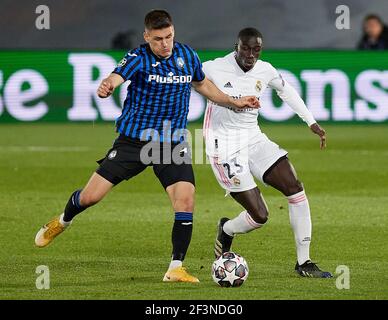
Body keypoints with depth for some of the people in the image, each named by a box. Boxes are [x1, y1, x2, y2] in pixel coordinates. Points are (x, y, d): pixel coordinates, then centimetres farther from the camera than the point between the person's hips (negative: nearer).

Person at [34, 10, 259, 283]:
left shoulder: (187, 55, 1)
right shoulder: (138, 58, -13)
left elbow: (203, 84, 23)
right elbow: (115, 78, -33)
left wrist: (235, 102, 19)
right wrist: (105, 88, -56)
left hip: (173, 145, 2)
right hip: (133, 140, -2)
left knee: (186, 201, -16)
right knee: (90, 196, -1)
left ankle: (176, 268, -6)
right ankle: (63, 221, 33)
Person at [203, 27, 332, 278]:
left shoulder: (265, 71, 1)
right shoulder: (213, 69, -15)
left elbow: (285, 89, 22)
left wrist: (312, 122, 23)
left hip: (254, 139, 6)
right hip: (224, 148, -6)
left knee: (296, 189, -7)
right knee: (259, 215, -12)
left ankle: (304, 263, 2)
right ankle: (226, 230, 25)